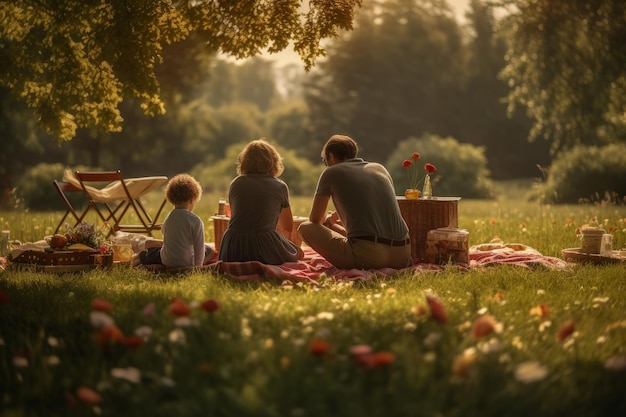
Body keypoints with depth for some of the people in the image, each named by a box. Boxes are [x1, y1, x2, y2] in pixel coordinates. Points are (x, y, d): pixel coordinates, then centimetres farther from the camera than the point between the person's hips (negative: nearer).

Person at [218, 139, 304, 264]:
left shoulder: (235, 183, 10)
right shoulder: (280, 187, 6)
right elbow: (288, 226, 18)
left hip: (233, 249, 3)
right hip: (263, 246, -3)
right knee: (299, 254, 24)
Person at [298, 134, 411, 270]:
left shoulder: (331, 173, 9)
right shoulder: (380, 168, 23)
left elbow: (315, 219, 18)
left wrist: (328, 221, 43)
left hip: (365, 256, -6)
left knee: (305, 228, 12)